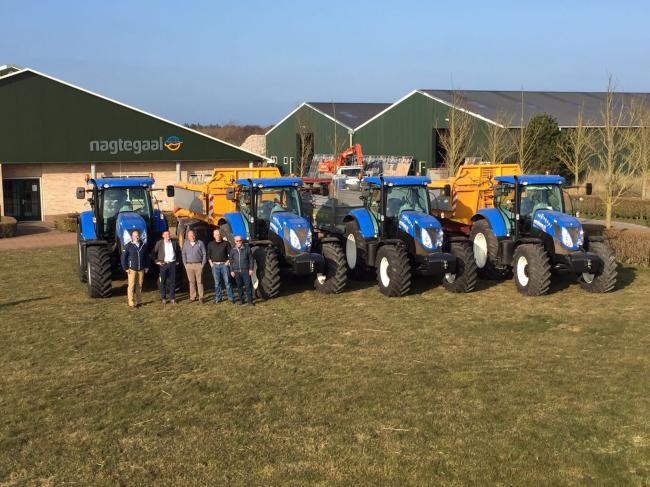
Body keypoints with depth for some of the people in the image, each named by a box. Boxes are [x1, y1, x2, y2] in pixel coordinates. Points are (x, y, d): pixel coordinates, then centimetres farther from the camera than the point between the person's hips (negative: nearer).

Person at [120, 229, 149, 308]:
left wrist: (147, 266, 11)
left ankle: (138, 301, 18)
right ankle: (131, 303, -2)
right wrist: (126, 268, -8)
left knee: (139, 286, 8)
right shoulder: (128, 246, -5)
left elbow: (147, 256, 15)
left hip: (141, 269, 4)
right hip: (132, 269, -4)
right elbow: (123, 257, -5)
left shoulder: (143, 245, 6)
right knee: (131, 286, -5)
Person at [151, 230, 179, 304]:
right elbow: (153, 253, 4)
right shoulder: (159, 243, 1)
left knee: (172, 281, 2)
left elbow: (178, 252, 21)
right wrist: (156, 261, -1)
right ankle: (163, 298, 11)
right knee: (162, 282, 1)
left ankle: (172, 298, 9)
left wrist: (177, 260, 12)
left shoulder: (174, 242, 8)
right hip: (163, 264, -2)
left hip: (172, 264, 2)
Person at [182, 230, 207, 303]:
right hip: (189, 265, 3)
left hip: (198, 264, -3)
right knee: (191, 281, 6)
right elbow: (184, 254, 14)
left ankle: (201, 297, 2)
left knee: (199, 281, -2)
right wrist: (185, 263, 5)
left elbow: (204, 254, 1)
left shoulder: (200, 243, 0)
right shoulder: (186, 243, 9)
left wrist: (203, 264, -5)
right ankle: (192, 297, 11)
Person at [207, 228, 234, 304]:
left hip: (224, 264, -2)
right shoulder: (210, 244, 10)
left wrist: (228, 261, -5)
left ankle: (231, 298, -1)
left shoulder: (226, 243, 3)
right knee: (217, 282, 6)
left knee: (227, 281, -4)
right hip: (215, 265, 2)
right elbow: (208, 255, 16)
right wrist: (211, 263, 5)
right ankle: (217, 298, 12)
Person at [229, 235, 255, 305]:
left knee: (248, 286, -5)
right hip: (236, 271, 3)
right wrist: (231, 270, 7)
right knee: (239, 286, 8)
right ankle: (241, 300, 18)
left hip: (246, 271, -3)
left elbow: (251, 259, 2)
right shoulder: (232, 250, 7)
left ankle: (250, 300, 0)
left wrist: (251, 269, -4)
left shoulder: (247, 248, 0)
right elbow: (231, 261, 12)